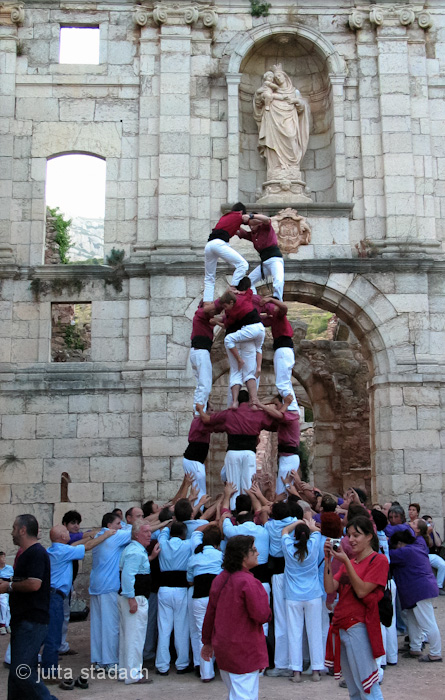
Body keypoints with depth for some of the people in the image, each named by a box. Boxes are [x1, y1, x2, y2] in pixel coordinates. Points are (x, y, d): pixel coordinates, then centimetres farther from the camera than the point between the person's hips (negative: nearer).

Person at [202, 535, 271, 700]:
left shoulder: (219, 579, 4)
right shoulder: (248, 582, -20)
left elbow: (210, 613, 11)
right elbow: (262, 615, -21)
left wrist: (207, 642, 20)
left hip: (222, 648, 8)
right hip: (244, 650, -8)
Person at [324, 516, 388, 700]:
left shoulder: (378, 560, -5)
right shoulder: (348, 561, 16)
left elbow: (362, 591, -15)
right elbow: (330, 588, 5)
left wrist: (346, 561, -18)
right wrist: (328, 559, -5)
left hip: (358, 627, -7)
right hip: (339, 626, 7)